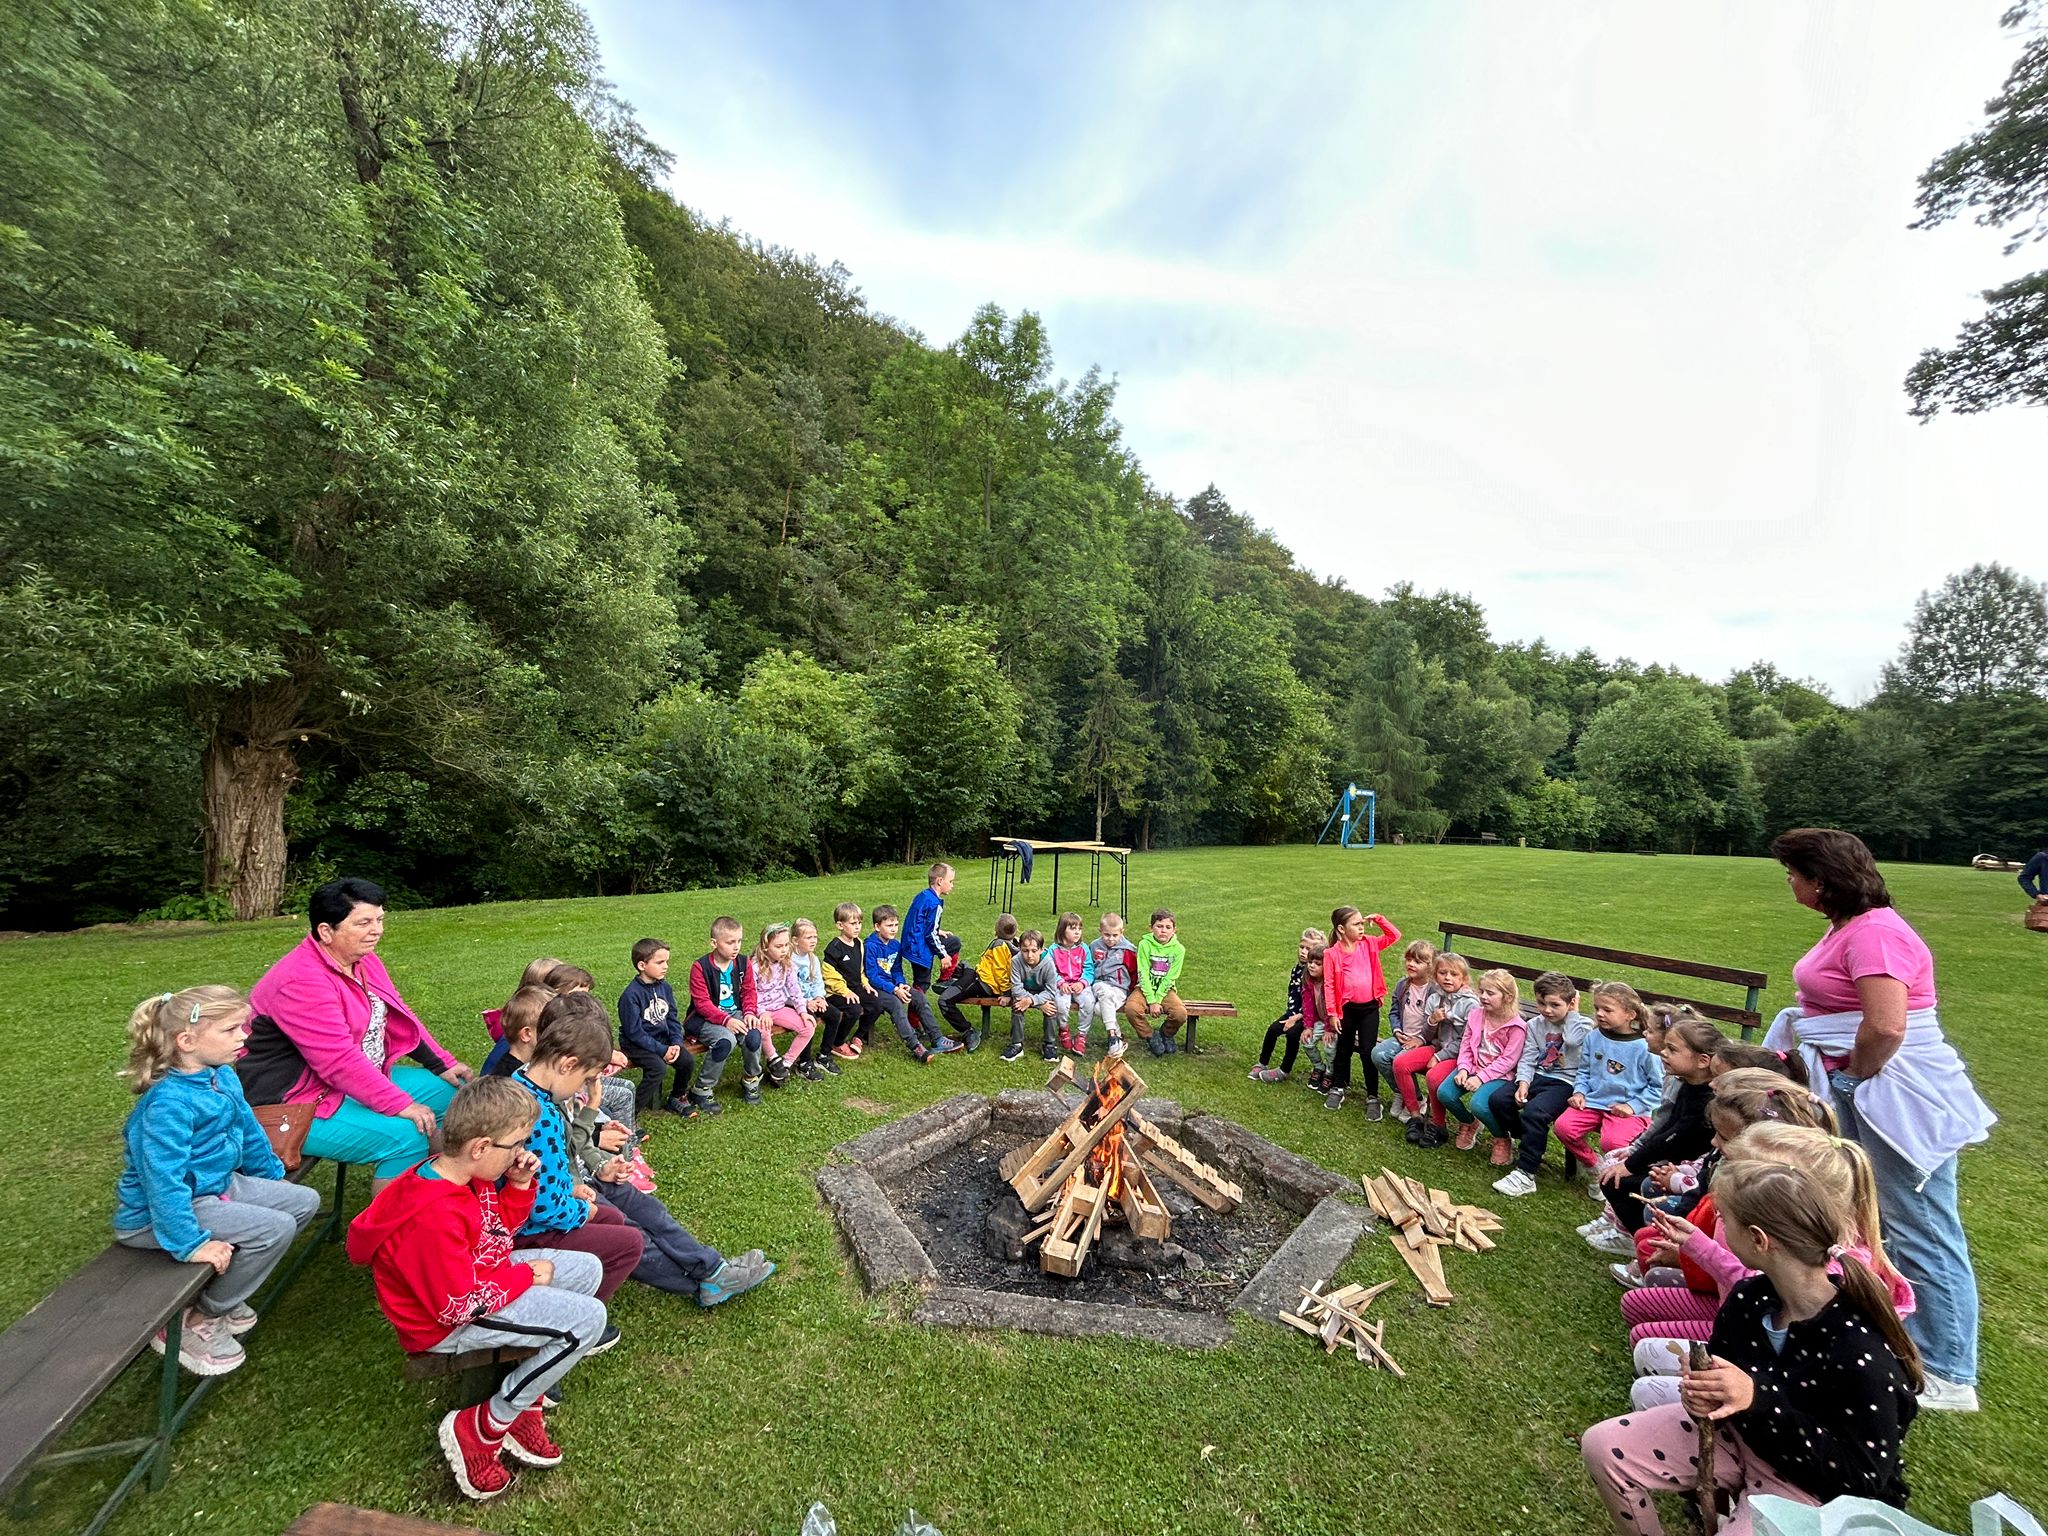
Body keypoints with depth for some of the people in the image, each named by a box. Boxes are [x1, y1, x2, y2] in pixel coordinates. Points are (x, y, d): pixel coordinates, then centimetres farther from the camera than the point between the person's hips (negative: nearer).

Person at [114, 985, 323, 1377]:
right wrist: (191, 1245, -29)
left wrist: (273, 1176, 21)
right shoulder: (169, 1103, -30)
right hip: (158, 1214, -9)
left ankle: (224, 1287, 12)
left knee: (304, 1201, 4)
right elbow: (164, 1181, -30)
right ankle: (198, 1321, 0)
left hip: (216, 1184, 9)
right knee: (275, 1228, -22)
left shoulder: (223, 1076, -2)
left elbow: (248, 1129, 13)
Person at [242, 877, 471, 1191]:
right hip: (297, 1106, -10)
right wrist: (401, 1105, -27)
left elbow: (399, 1017, 12)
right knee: (409, 1136, -26)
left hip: (363, 1078, 10)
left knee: (454, 1093, 4)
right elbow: (338, 1061, -29)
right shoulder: (302, 982, -25)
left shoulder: (363, 959, 4)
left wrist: (442, 1064, 3)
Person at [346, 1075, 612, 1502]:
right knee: (588, 1318, -19)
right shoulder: (434, 1218, -34)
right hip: (447, 1322, -9)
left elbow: (499, 1225, 10)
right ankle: (483, 1430, -2)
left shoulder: (467, 1173, -7)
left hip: (474, 1275, 9)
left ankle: (526, 1398, 8)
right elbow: (460, 1305, -27)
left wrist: (520, 1185, -8)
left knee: (587, 1270, 6)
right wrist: (525, 1276, -15)